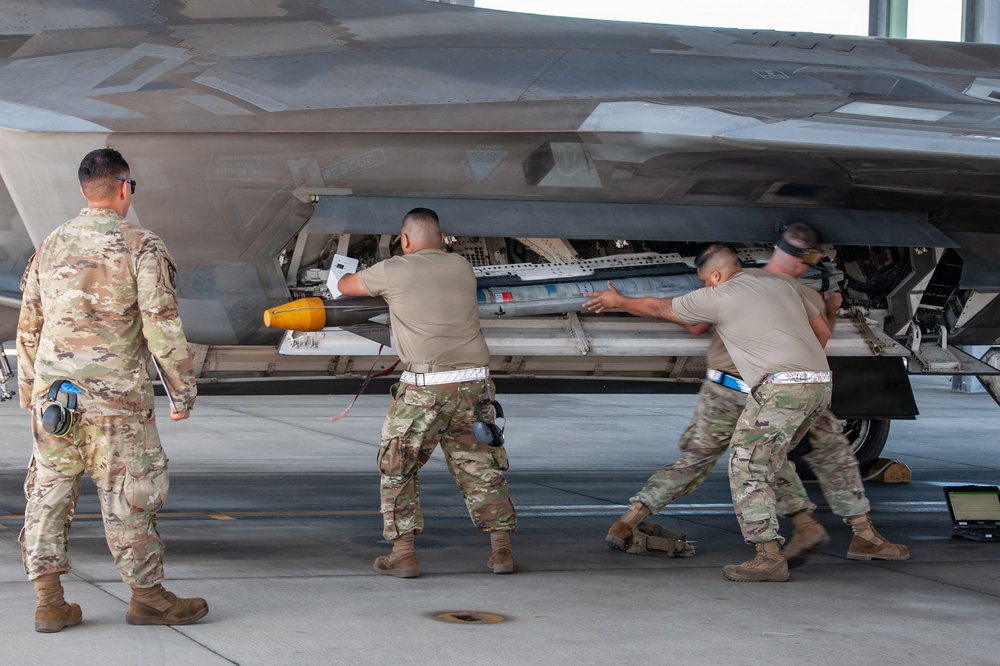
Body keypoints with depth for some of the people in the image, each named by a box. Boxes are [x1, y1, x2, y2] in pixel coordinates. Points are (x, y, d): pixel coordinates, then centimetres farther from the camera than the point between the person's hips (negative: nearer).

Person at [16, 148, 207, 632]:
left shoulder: (50, 247, 10)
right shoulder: (140, 246, -6)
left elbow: (28, 328, 15)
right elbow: (161, 325, -10)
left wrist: (29, 393, 25)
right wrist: (182, 390, -2)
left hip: (52, 394, 5)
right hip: (114, 396, -5)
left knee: (49, 491, 9)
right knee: (127, 496, 3)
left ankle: (49, 601, 8)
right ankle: (147, 596, 13)